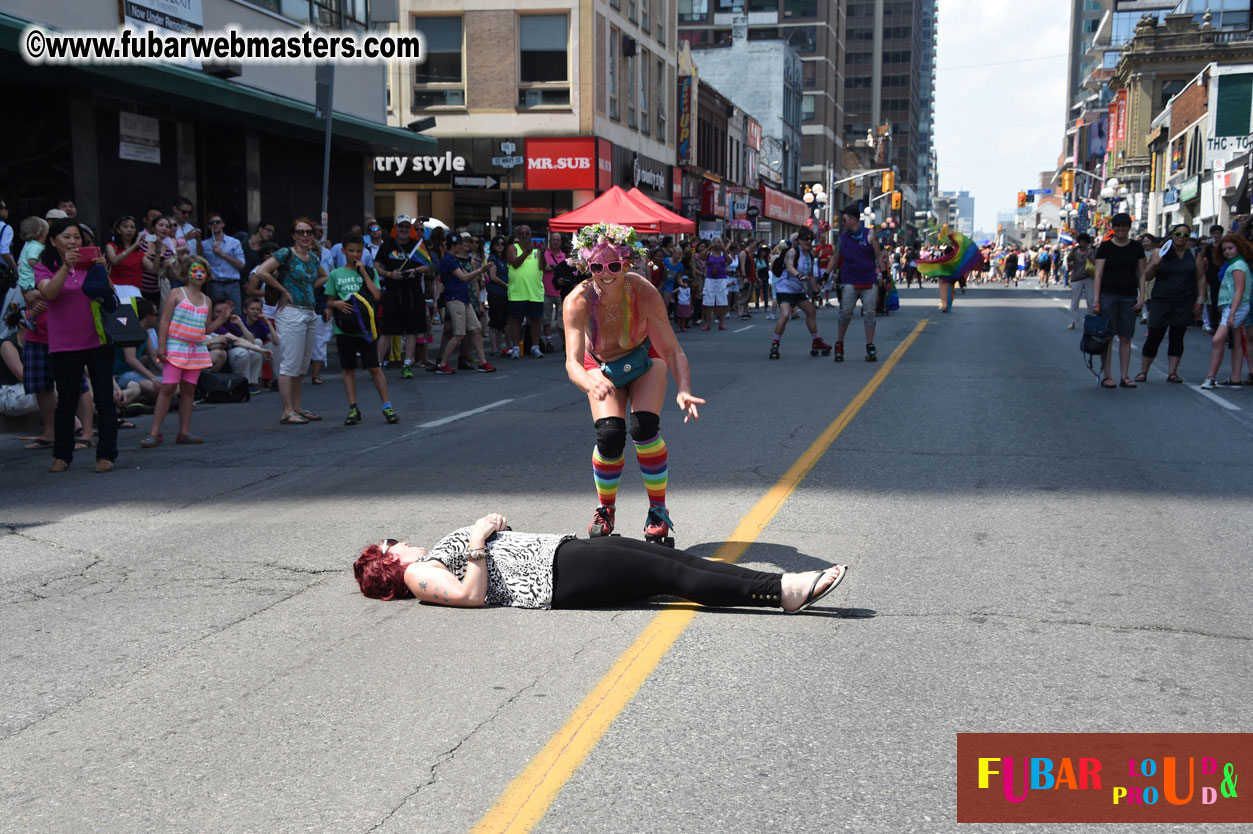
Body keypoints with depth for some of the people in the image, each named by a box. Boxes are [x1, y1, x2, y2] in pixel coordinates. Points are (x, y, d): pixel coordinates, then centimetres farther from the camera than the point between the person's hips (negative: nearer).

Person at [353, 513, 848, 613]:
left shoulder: (430, 557, 26)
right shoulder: (417, 575, 1)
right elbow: (473, 595, -16)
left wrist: (490, 524, 11)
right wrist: (478, 542, -14)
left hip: (560, 550, 9)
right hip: (555, 580, -8)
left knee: (670, 558, -9)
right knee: (668, 573, -18)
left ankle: (783, 587, -16)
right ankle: (782, 591, -22)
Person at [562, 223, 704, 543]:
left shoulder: (644, 293, -33)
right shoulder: (577, 302, -33)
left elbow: (673, 351, -35)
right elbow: (572, 362, -42)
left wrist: (684, 391, -54)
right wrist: (592, 385, -65)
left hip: (645, 360, 0)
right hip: (602, 367, 0)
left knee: (645, 429, -21)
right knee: (609, 437, -18)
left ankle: (658, 511, 0)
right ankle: (605, 510, 10)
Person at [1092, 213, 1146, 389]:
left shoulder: (1136, 247, 8)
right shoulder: (1105, 247, -1)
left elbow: (1141, 274, 11)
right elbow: (1098, 274, -4)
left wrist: (1142, 296, 1)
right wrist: (1096, 300, -11)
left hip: (1129, 297, 3)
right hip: (1108, 295, -3)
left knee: (1126, 337, 4)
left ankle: (1124, 377, 9)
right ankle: (1107, 376, 2)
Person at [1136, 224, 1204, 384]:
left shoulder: (1193, 255, 8)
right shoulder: (1160, 253, 4)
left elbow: (1201, 278, 10)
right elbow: (1147, 277, 4)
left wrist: (1200, 299, 2)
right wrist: (1155, 264, -14)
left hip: (1184, 304, 2)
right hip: (1161, 302, -2)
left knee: (1177, 338, 4)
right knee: (1154, 337, -4)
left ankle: (1172, 372, 9)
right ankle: (1143, 372, 5)